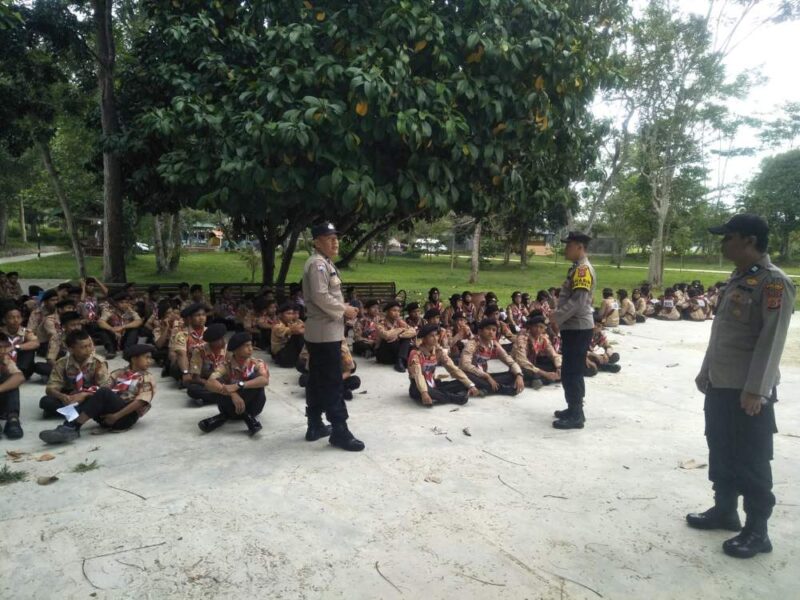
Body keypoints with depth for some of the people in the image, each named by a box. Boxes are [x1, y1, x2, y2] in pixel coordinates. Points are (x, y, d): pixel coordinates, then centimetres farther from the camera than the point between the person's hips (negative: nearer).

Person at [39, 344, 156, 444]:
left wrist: (116, 416, -17)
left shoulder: (147, 379, 4)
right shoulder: (118, 373, 17)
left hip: (127, 416, -5)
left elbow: (140, 402, -8)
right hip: (108, 415, 5)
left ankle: (72, 428, -34)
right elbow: (104, 390, 7)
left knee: (104, 393, -28)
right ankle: (69, 426, -38)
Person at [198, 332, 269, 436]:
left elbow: (265, 380, -33)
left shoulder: (257, 363, -11)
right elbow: (209, 383, -27)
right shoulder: (226, 365, -10)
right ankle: (247, 417, -27)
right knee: (217, 384, -24)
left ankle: (225, 416, -21)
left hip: (251, 406, -1)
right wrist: (232, 394, -42)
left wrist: (238, 385, -42)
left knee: (255, 377, -26)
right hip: (232, 405, 1)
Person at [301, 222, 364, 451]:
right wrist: (344, 310, -15)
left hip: (321, 331, 11)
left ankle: (315, 426, 24)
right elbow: (320, 297, -25)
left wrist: (344, 308, 6)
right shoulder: (317, 264, -15)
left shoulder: (325, 263, 18)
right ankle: (339, 431, 1)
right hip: (325, 332, -11)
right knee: (333, 382, -5)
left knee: (317, 380, 15)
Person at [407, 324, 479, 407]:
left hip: (433, 385, 6)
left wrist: (470, 385, -14)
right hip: (418, 388, -6)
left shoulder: (439, 351, 0)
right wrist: (424, 393, -53)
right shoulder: (416, 354, -19)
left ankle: (438, 397, -27)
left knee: (462, 384, -9)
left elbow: (453, 368, -3)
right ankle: (456, 398, -23)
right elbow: (418, 375, -35)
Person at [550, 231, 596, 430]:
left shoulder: (583, 269, -17)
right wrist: (557, 316, 12)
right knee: (571, 372, 16)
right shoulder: (577, 268, 16)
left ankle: (576, 417, 1)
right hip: (573, 327, 10)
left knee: (571, 373, -6)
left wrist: (557, 318, -21)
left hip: (578, 329, -10)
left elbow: (578, 300, -25)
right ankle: (574, 409, 26)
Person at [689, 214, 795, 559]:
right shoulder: (737, 279, 12)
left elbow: (772, 341, -20)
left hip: (748, 391, -9)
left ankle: (757, 531, 16)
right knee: (721, 452, 18)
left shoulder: (774, 283, -15)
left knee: (751, 462, 3)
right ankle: (724, 511, 34)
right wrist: (706, 371, 19)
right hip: (720, 385, 9)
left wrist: (755, 390, -22)